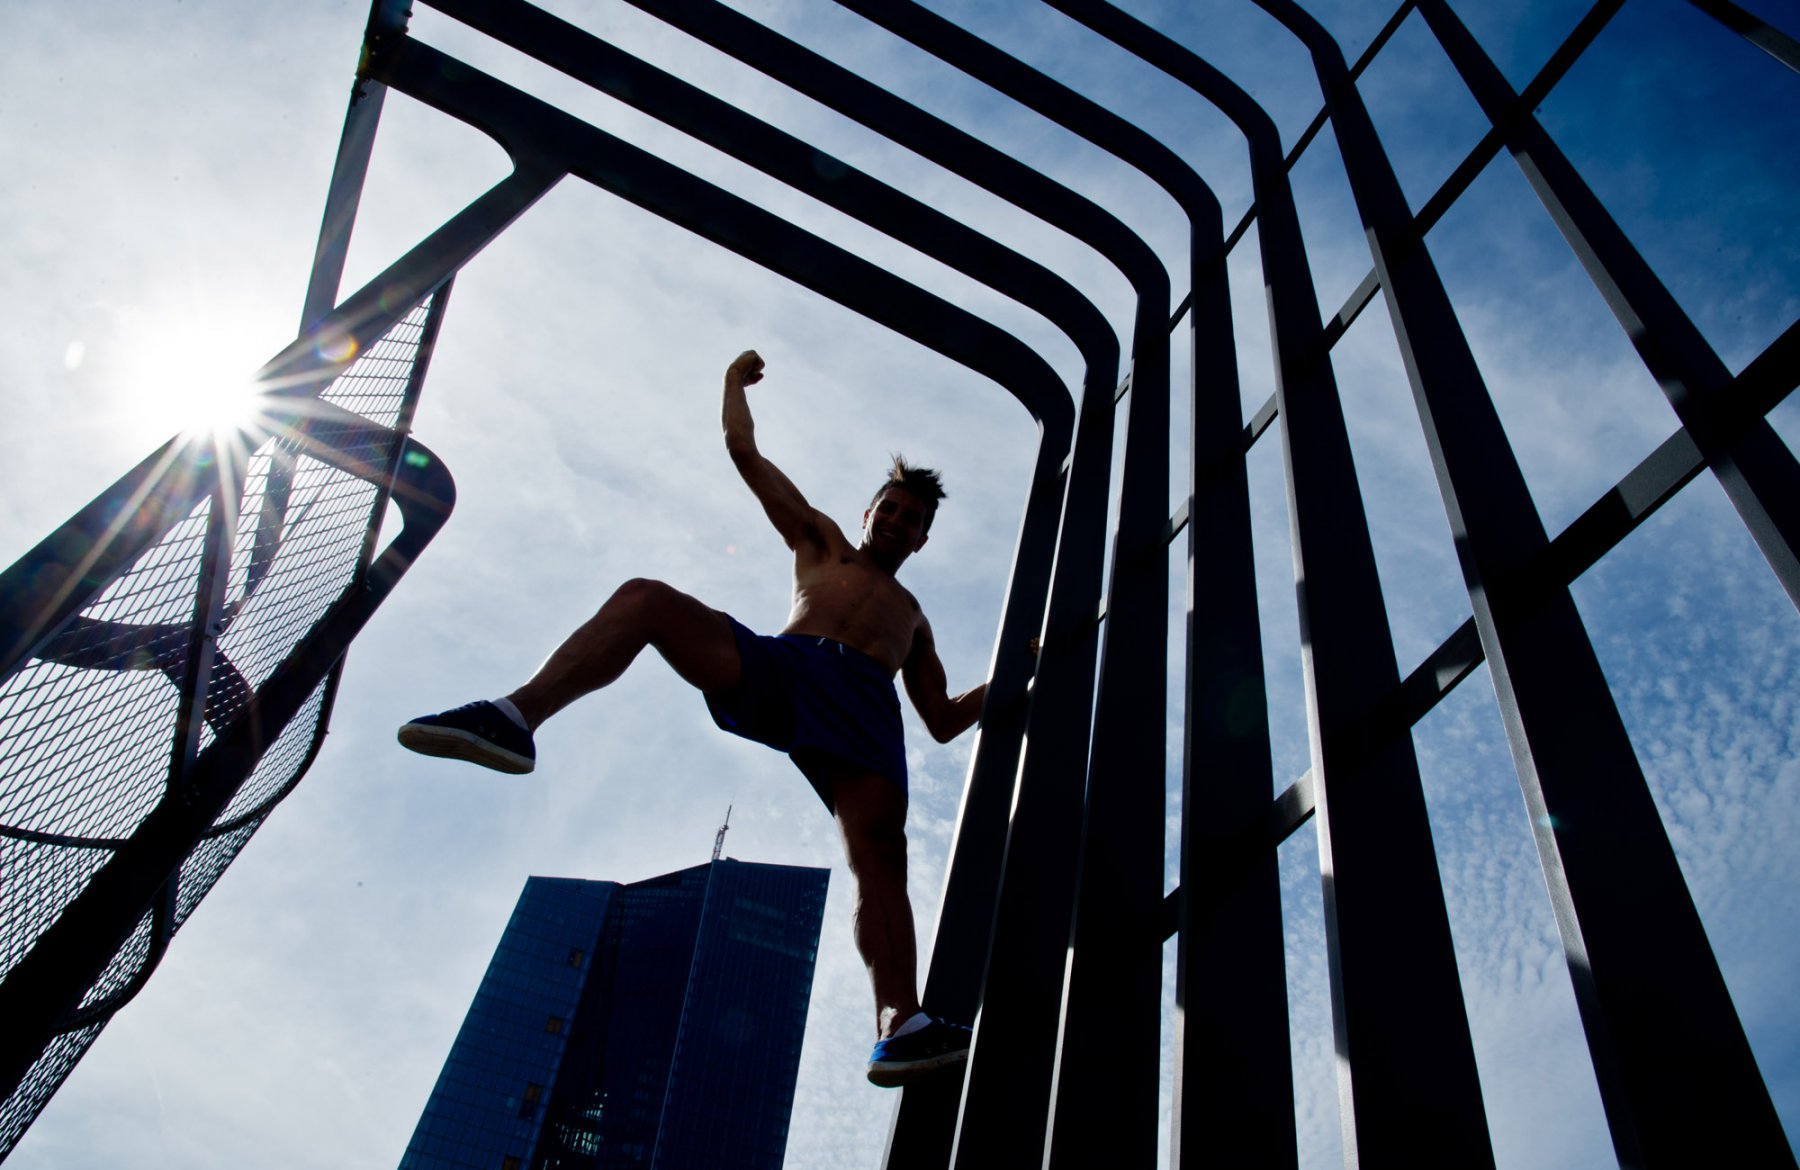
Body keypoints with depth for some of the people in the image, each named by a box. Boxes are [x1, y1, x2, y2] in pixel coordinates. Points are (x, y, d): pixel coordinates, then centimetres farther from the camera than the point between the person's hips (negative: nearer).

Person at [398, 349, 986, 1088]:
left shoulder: (913, 617, 40)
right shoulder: (819, 542, 36)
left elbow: (944, 722, 32)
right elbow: (745, 454, 32)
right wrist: (735, 384, 41)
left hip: (863, 705, 1)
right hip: (778, 668, 0)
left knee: (879, 853, -26)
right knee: (643, 599, -23)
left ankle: (899, 1026, -39)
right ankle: (517, 715, -37)